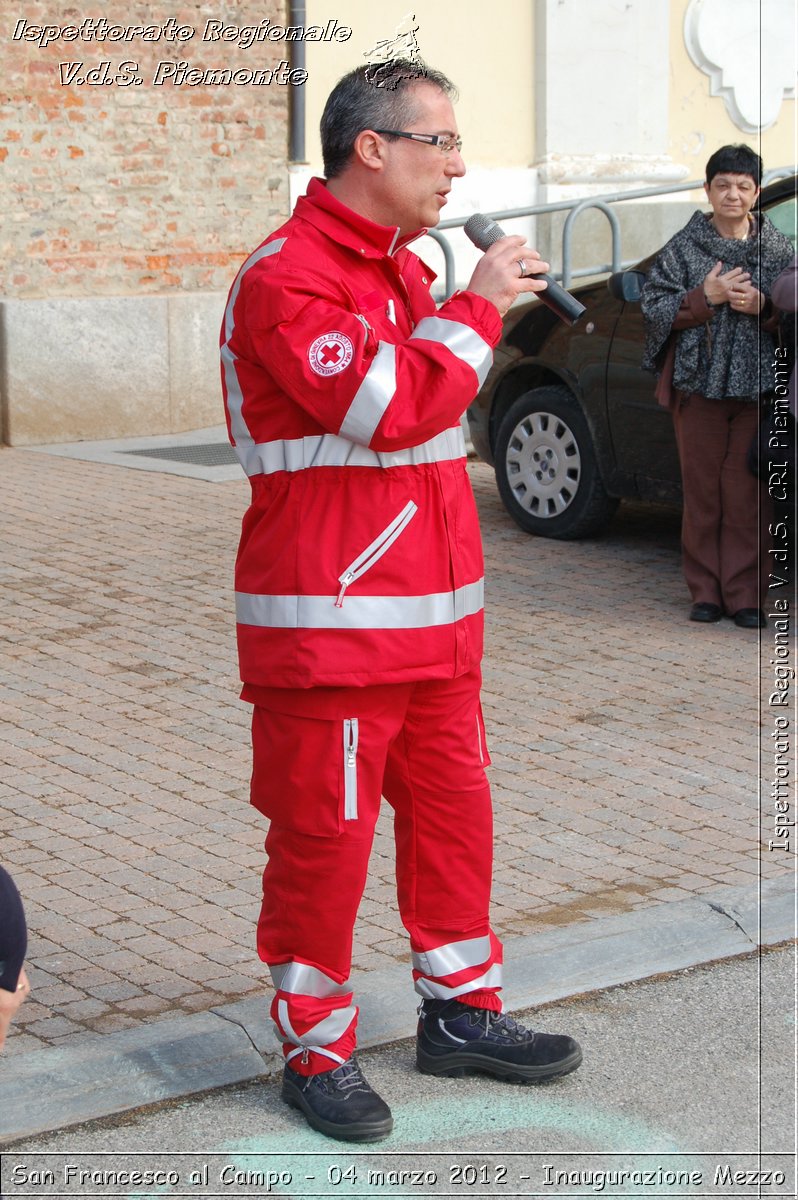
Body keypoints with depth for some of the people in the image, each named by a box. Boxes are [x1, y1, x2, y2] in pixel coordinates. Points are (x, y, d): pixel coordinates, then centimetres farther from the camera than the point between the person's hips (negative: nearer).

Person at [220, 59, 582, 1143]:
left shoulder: (405, 270, 16)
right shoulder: (286, 277, -15)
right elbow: (390, 406, -25)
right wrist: (477, 309, -16)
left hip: (435, 619, 9)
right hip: (329, 629, -9)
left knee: (454, 815, 15)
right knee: (323, 838, 1)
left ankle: (463, 1015, 29)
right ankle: (317, 1051, 15)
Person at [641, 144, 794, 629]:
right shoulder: (684, 247, 5)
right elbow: (654, 306, 0)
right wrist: (706, 296, -11)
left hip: (756, 387, 0)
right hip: (698, 384, 0)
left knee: (746, 496, -1)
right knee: (702, 492, 3)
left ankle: (743, 595, 6)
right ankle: (706, 592, 12)